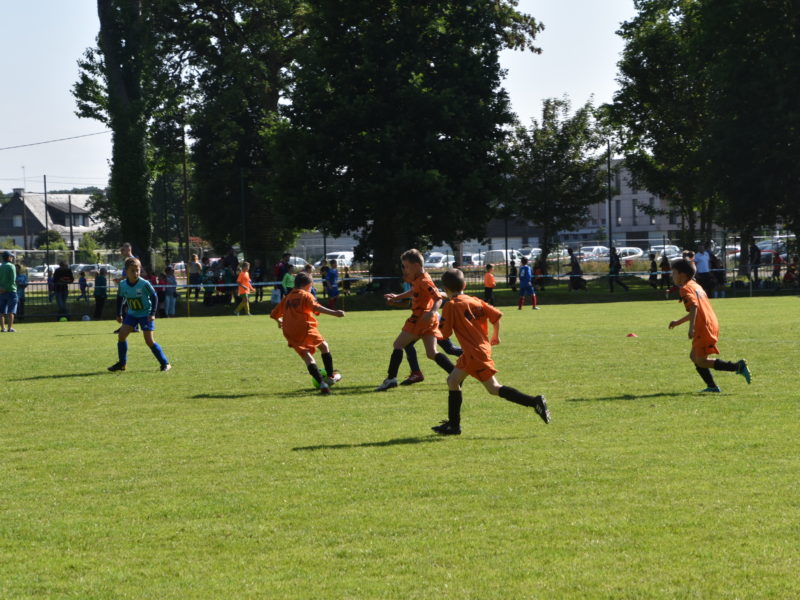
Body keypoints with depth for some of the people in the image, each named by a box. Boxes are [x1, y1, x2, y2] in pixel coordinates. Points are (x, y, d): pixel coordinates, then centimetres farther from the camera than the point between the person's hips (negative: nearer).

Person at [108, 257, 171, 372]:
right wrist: (119, 314, 9)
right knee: (122, 334, -7)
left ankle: (165, 363, 0)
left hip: (146, 314, -5)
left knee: (149, 340, -10)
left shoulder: (144, 284, -21)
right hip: (132, 314, 5)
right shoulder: (122, 284, -8)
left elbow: (154, 297, -10)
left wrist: (152, 313, -15)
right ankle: (122, 363, 7)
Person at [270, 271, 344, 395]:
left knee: (307, 357, 1)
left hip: (291, 334, 4)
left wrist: (279, 321, 49)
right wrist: (334, 313, -25)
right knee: (324, 346, 19)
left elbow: (274, 314, 26)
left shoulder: (287, 298, 20)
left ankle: (322, 383, -14)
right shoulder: (306, 295, 3)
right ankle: (331, 376, 21)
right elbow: (316, 307, -17)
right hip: (306, 328, -4)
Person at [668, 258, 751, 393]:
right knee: (694, 356, 17)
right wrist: (678, 322, 38)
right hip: (712, 325, 10)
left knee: (701, 361, -7)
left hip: (703, 329, -10)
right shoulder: (696, 286, 22)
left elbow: (694, 307, -24)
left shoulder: (685, 289, -8)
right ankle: (712, 386, 12)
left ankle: (738, 366, -17)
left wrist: (691, 328, -31)